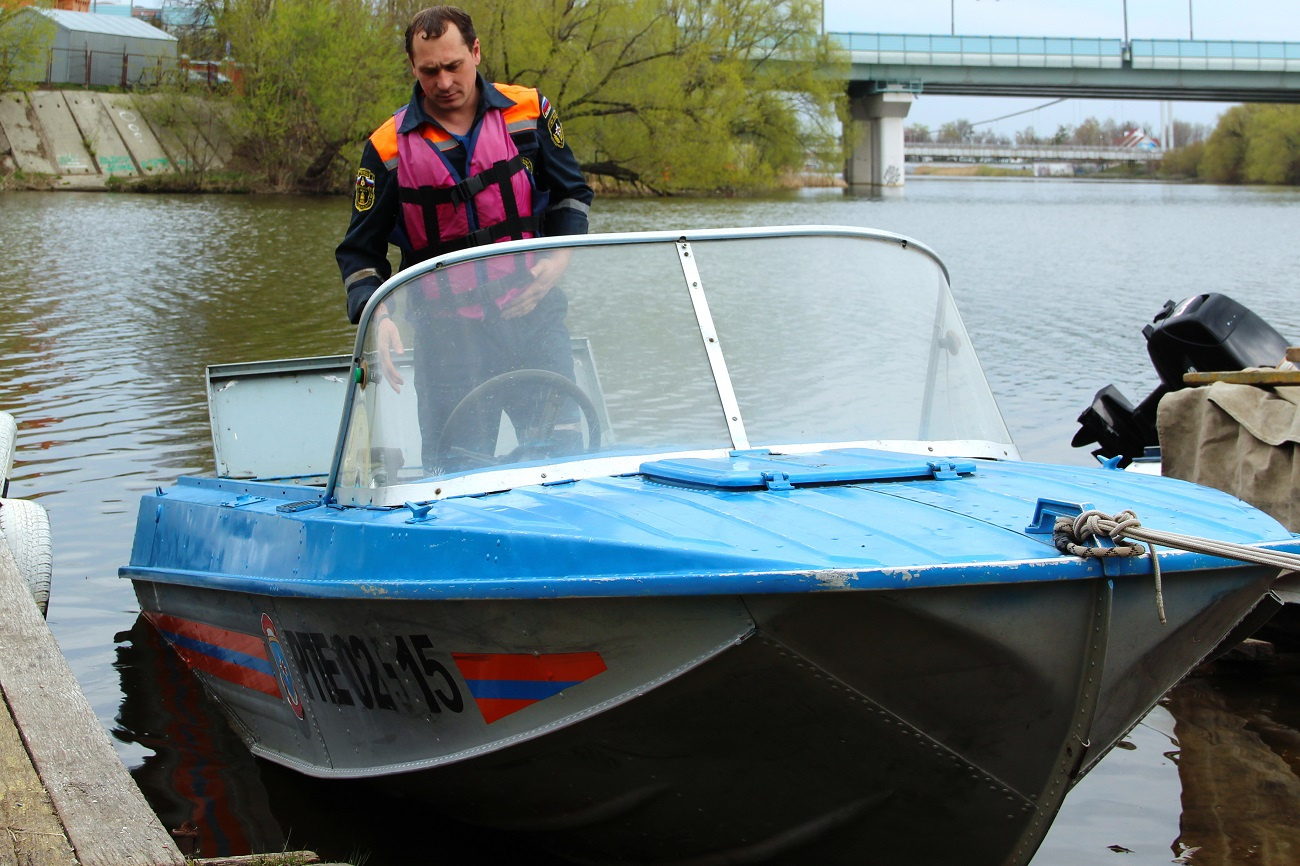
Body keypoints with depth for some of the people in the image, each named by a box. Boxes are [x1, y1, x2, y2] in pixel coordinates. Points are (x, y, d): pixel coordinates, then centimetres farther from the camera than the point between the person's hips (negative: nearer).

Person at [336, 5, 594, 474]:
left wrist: (558, 258, -3)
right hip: (447, 333, -1)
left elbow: (571, 193, 15)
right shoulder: (388, 148, 0)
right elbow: (359, 251, 4)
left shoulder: (529, 112, 3)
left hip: (533, 316, 1)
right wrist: (377, 317, -14)